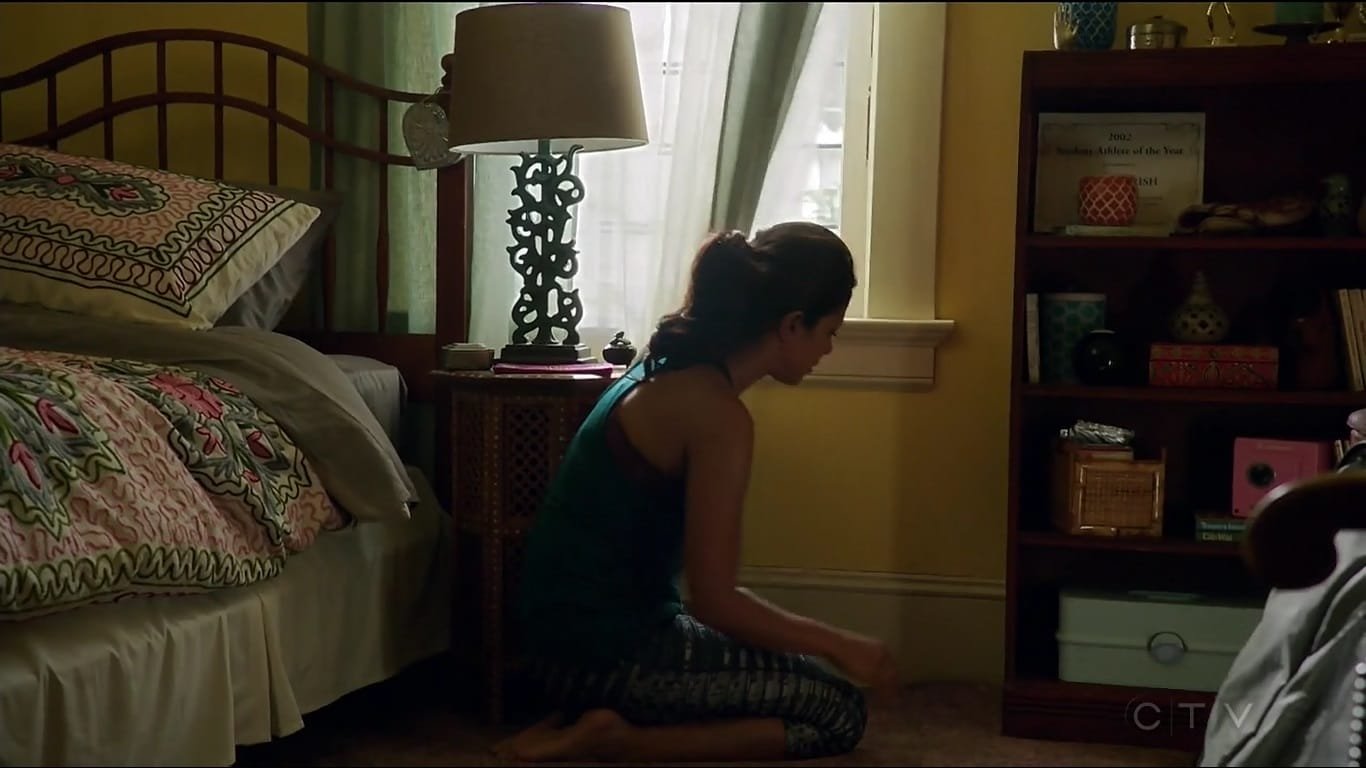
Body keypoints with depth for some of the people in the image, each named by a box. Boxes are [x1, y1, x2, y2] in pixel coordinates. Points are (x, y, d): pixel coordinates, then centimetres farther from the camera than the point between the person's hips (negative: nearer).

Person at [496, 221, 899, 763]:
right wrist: (839, 645, -6)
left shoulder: (672, 367, 8)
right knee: (840, 713, 1)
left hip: (576, 632, 9)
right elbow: (714, 600, -20)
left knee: (805, 682, 21)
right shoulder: (719, 415, -21)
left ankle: (604, 715, 8)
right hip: (607, 652, -9)